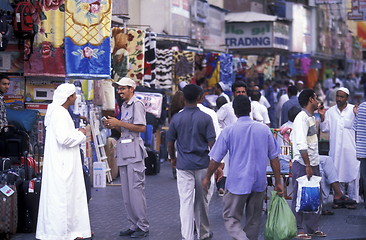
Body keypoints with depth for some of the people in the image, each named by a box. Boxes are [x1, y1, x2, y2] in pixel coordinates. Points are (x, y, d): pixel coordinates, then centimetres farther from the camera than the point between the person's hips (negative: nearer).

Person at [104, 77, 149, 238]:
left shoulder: (137, 104, -9)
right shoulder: (124, 106, 19)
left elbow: (141, 128, -18)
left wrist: (119, 123, -16)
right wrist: (113, 126, 7)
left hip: (134, 151, -10)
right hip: (124, 152, 10)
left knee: (135, 189, -8)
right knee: (126, 192, 10)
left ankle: (143, 227, -2)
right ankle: (134, 225, 16)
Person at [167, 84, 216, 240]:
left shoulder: (176, 119, -3)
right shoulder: (205, 118, -6)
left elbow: (170, 143, 4)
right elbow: (211, 144, -8)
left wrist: (173, 158, 22)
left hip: (184, 165, 0)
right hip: (202, 165, 1)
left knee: (186, 202, -2)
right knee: (202, 201, 15)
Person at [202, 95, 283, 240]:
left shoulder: (229, 131, -9)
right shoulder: (264, 129, -1)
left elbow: (216, 159, -4)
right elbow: (274, 158, 2)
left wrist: (207, 177, 11)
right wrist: (278, 182, 10)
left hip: (237, 183, -3)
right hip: (259, 183, 3)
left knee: (231, 219, 4)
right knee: (254, 220, 16)